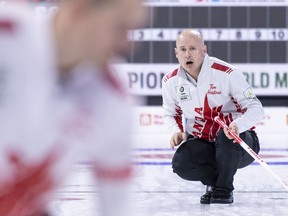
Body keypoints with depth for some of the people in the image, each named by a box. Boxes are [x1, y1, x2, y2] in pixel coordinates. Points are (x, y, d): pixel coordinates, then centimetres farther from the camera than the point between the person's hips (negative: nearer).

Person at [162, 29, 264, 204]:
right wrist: (176, 131, -8)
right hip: (202, 143, 3)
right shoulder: (171, 82, -2)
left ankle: (224, 189, -12)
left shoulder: (227, 73, -18)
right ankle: (214, 180, 7)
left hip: (235, 142, -3)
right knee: (180, 163, -27)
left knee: (225, 136, -38)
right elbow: (171, 114, 16)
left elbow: (256, 108, -16)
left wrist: (238, 125, -38)